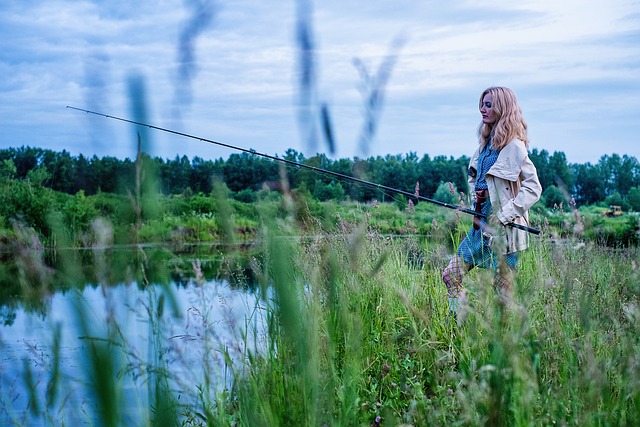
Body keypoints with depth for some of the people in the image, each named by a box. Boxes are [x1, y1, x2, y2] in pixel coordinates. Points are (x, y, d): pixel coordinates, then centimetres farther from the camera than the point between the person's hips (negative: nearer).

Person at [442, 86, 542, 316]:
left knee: (503, 288, 0)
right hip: (481, 223, 9)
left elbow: (533, 188, -16)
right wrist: (476, 193, 6)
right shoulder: (486, 142, 12)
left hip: (503, 228, -9)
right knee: (450, 275, 7)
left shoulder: (513, 145, -13)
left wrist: (505, 215, -19)